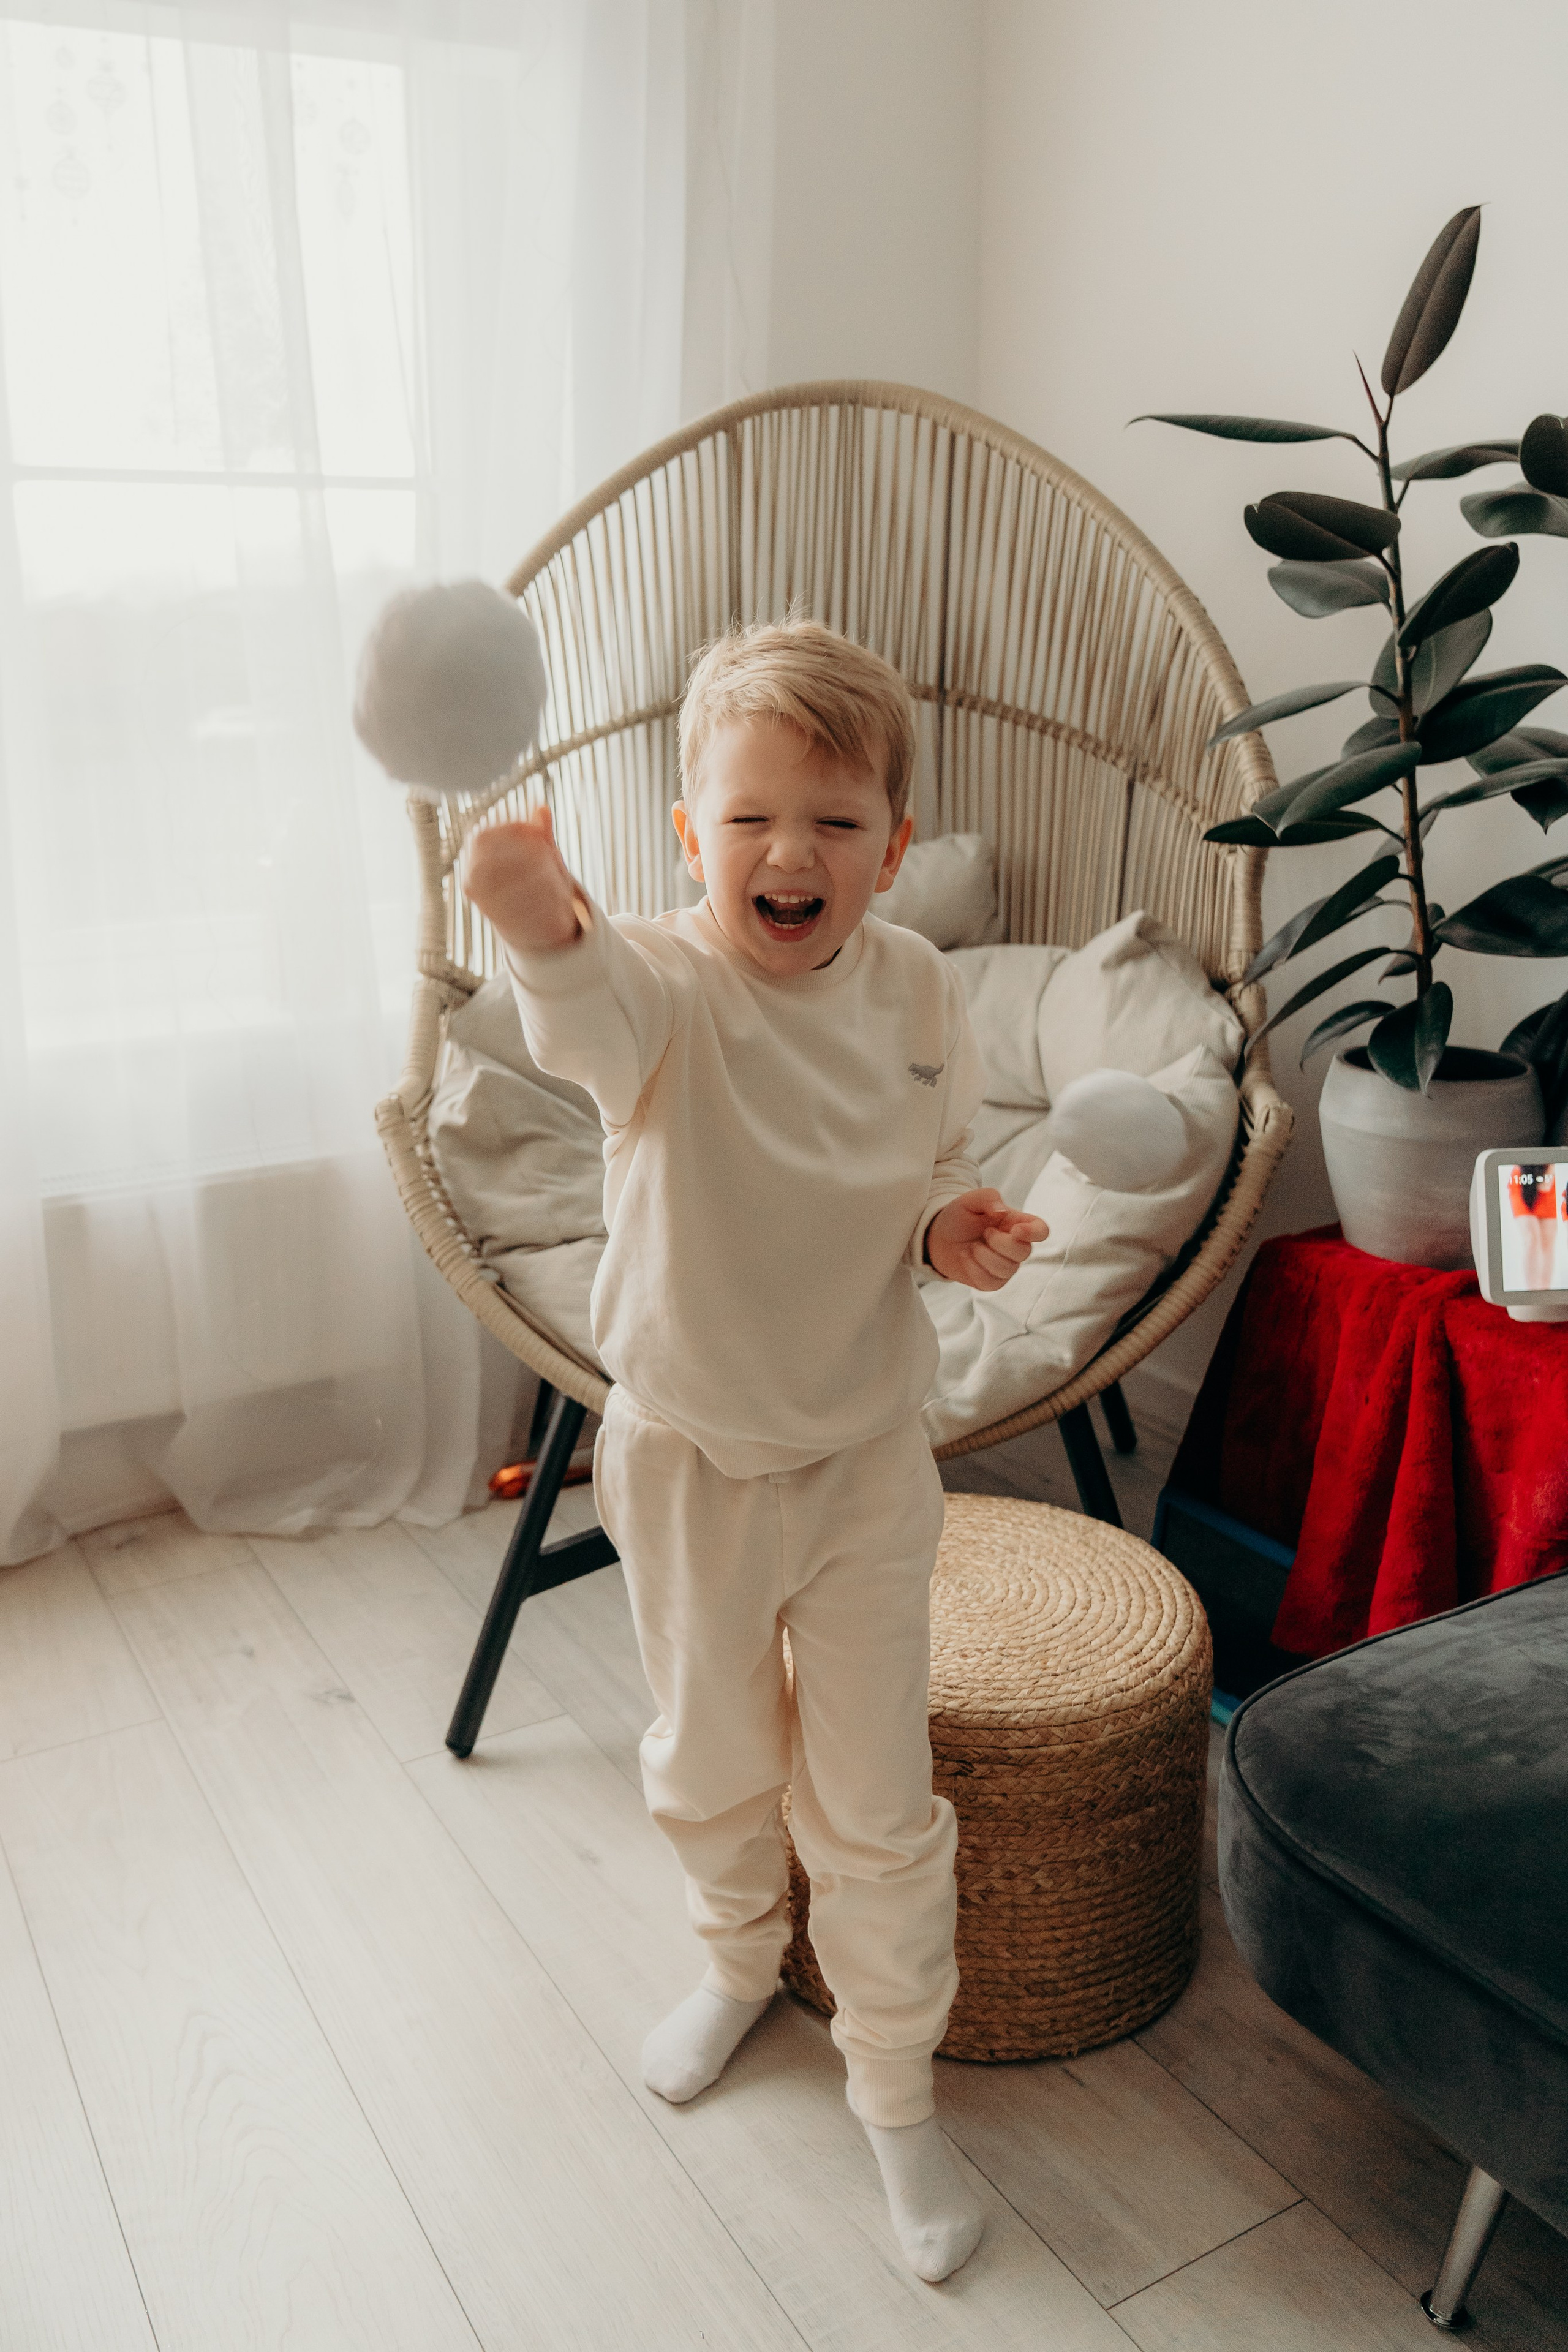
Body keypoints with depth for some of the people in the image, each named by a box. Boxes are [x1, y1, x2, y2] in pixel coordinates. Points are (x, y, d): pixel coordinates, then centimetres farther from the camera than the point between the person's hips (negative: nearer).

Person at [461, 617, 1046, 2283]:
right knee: (709, 1760, 21)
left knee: (876, 1801, 9)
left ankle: (897, 2087, 34)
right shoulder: (665, 982, -20)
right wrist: (544, 931, -69)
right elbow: (595, 1017, -47)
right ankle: (739, 1960, 53)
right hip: (688, 1459, -1)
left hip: (866, 1455, 1)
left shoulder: (918, 992, -8)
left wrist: (952, 1232, -15)